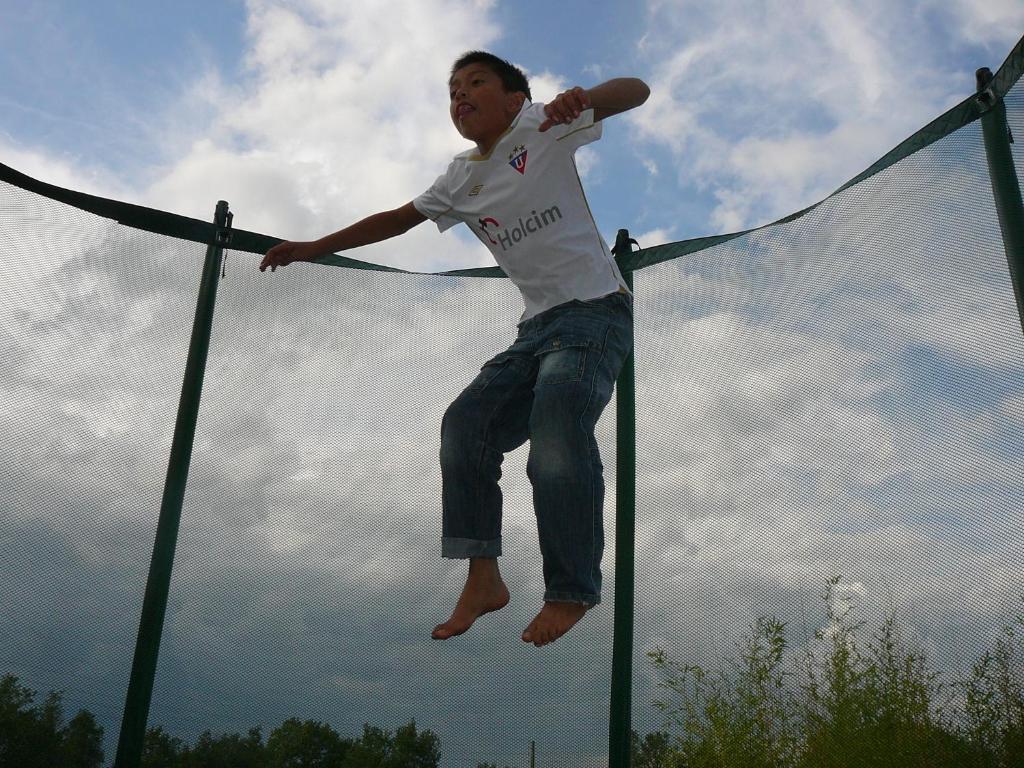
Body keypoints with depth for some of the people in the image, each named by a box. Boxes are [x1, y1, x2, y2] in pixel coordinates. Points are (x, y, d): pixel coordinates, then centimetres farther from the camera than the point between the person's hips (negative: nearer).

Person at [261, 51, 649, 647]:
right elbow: (397, 219, 25)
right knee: (467, 422, -10)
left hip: (597, 311, -7)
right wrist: (314, 249, 21)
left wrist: (584, 99, -30)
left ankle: (572, 593, -21)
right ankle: (483, 578, -7)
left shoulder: (540, 127, 1)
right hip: (537, 327, 7)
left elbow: (636, 91, -7)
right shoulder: (462, 180, 18)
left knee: (556, 426, -29)